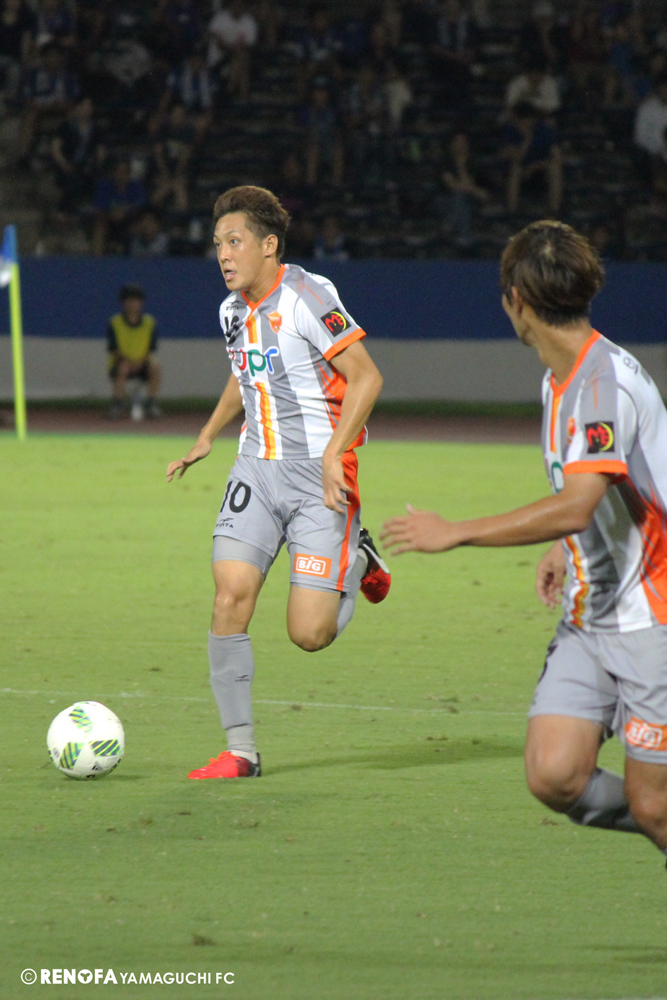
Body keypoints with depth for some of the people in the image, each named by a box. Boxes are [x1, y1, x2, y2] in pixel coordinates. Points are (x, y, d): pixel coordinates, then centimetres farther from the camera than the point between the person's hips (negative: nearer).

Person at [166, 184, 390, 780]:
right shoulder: (233, 311, 10)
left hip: (319, 475, -6)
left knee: (309, 634, -10)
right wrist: (207, 438, 25)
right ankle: (240, 750, -4)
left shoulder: (308, 298, -14)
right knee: (231, 596, -12)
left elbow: (366, 377, -15)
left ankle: (357, 563, 24)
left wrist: (333, 453, -22)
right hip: (257, 467, 6)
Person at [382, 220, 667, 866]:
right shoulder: (558, 381, 11)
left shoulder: (604, 380, -20)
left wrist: (454, 534, -26)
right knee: (554, 775, -9)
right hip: (589, 619, 8)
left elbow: (575, 506, -32)